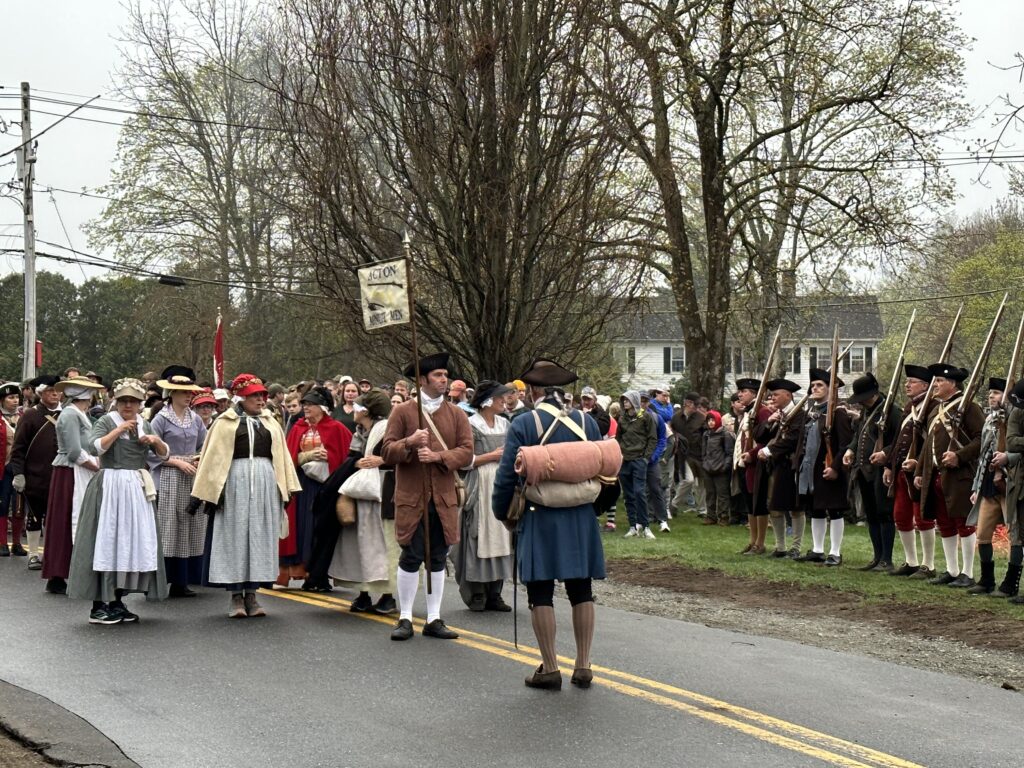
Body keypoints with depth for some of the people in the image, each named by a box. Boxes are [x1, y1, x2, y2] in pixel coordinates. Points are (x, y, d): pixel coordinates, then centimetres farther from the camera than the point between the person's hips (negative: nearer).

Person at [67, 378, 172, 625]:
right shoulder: (107, 421, -1)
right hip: (110, 487, -6)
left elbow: (165, 454, 16)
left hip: (137, 489, 6)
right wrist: (120, 428, -17)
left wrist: (156, 441, -3)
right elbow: (97, 446, -19)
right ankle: (99, 605, -4)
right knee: (107, 541, -6)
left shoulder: (144, 425, 15)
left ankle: (117, 601, 15)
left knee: (132, 542, 6)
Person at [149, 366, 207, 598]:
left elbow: (206, 447, 19)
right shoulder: (161, 419, -3)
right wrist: (178, 462, -13)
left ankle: (180, 582, 10)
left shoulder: (195, 420, 11)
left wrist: (200, 460, -2)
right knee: (166, 531, -6)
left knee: (189, 531, 4)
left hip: (192, 480, 5)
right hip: (168, 480, -5)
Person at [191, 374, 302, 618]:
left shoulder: (270, 423, 12)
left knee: (259, 536, 5)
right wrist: (203, 492, -3)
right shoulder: (225, 423, 2)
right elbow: (212, 456, 1)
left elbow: (281, 456, 11)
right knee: (235, 536, 0)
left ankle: (251, 594, 11)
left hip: (264, 484, 3)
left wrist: (285, 488, 4)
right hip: (235, 482, -3)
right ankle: (236, 597, 6)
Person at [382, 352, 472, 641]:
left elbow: (466, 452, -1)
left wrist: (438, 456, -17)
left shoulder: (457, 415, 9)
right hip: (411, 498, -3)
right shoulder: (402, 412, 2)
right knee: (411, 558, -3)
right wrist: (409, 443, -21)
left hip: (444, 499, 3)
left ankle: (434, 619, 15)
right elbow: (388, 452, -2)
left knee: (438, 560, 8)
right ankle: (405, 619, 7)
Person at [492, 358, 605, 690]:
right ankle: (583, 666, 15)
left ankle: (550, 668, 4)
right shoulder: (587, 422, 4)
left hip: (540, 518, -4)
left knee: (541, 594, 3)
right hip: (581, 518, 4)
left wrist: (501, 513, 7)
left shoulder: (523, 425, -8)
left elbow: (506, 477, -8)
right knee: (581, 591, 11)